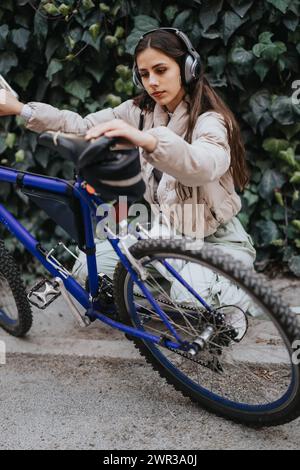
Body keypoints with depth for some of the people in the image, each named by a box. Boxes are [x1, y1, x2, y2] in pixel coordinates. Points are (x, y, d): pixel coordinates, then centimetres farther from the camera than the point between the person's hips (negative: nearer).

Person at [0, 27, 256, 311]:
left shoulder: (210, 119, -19)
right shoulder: (140, 111, 0)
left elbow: (205, 165, -42)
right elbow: (83, 127, -3)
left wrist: (146, 140, -59)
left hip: (216, 238, -5)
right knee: (88, 270, -9)